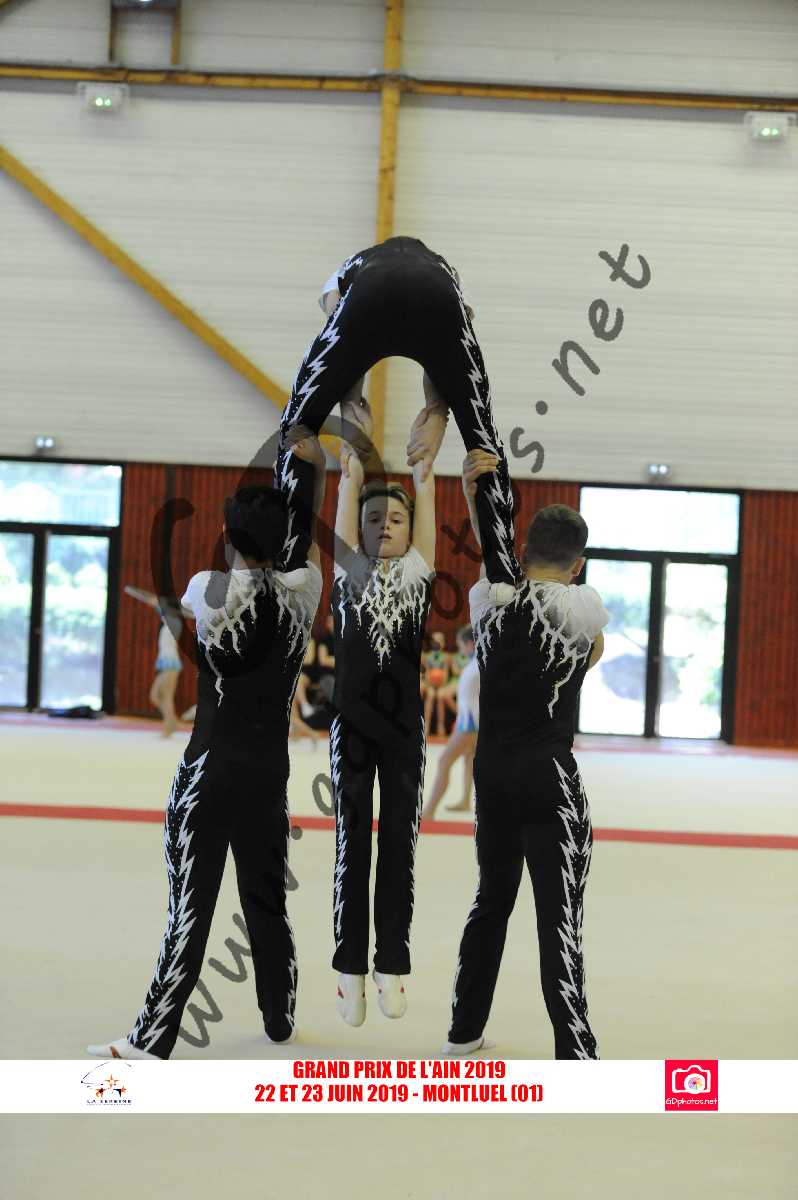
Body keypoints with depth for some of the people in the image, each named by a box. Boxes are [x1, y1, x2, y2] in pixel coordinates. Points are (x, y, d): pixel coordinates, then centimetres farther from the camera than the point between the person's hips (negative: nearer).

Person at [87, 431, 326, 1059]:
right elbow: (307, 544, 23)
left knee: (191, 905, -6)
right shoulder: (303, 591, 0)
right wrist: (316, 475, 27)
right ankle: (280, 1019, 29)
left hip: (211, 771, -4)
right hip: (270, 772, 4)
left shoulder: (211, 590, -10)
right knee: (268, 901, 17)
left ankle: (152, 1041, -5)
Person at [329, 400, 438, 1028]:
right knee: (352, 844, 1)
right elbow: (350, 482, 5)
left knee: (399, 843, 3)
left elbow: (426, 489, 5)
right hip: (352, 722, 0)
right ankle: (351, 969, 4)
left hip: (403, 723, 1)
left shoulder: (416, 572, 8)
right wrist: (355, 435, 8)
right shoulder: (350, 571, 7)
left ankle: (392, 965, 8)